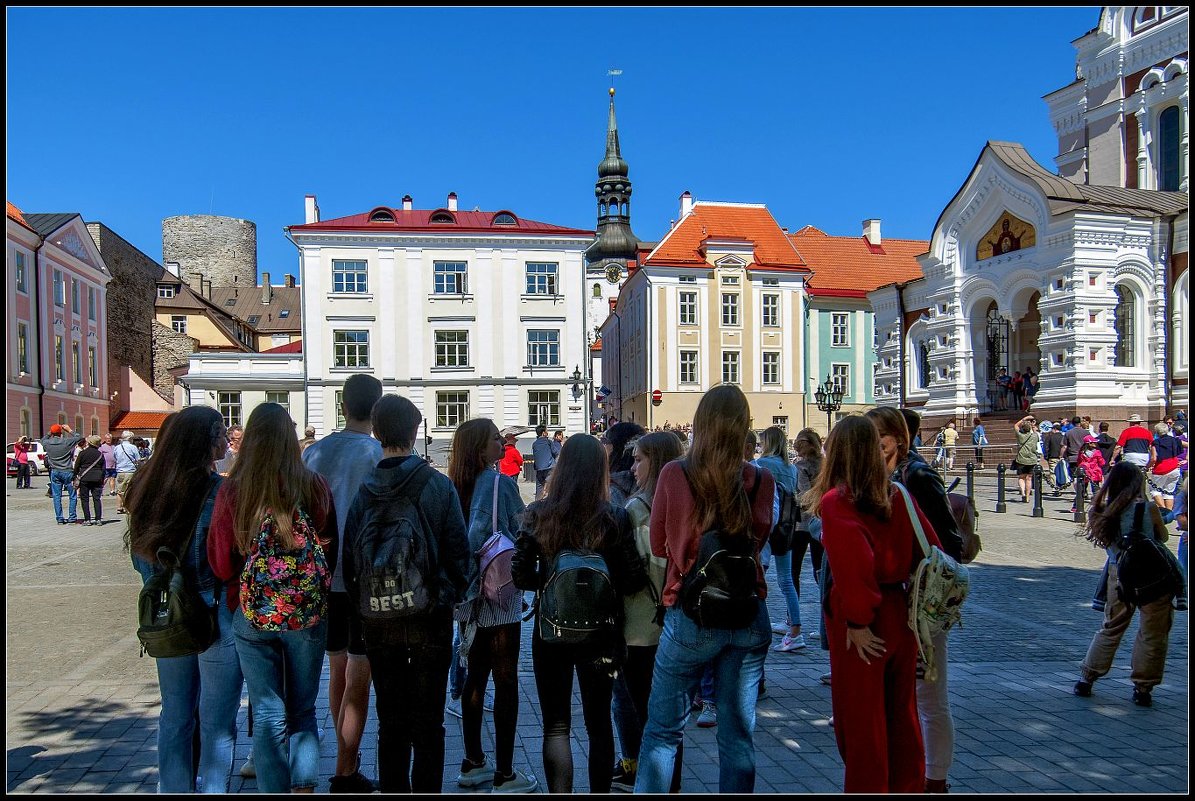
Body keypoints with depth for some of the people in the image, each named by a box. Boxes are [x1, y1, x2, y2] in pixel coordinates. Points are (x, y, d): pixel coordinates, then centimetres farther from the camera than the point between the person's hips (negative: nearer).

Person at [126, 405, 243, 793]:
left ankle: (172, 788, 30)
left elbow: (140, 556, 9)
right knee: (216, 720, 7)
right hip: (215, 615, -6)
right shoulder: (219, 492, -19)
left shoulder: (147, 488, 0)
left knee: (174, 714, 19)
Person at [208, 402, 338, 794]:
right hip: (308, 614, 0)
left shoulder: (231, 490, -8)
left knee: (268, 714, 11)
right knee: (302, 711, 16)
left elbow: (220, 563, -1)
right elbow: (331, 551, 1)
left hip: (252, 615, 0)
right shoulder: (314, 486, -9)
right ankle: (303, 786, 11)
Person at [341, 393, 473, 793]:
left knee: (390, 722, 15)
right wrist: (456, 595, 8)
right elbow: (458, 549, -9)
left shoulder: (363, 489, -6)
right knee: (428, 722, 9)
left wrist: (361, 603, 13)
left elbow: (348, 556, -2)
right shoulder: (438, 485, -11)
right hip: (430, 615, -2)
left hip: (378, 620, 2)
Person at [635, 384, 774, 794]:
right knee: (738, 736, 13)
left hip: (691, 615, -2)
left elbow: (658, 545, 1)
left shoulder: (674, 474, -10)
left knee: (662, 731, 9)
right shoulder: (761, 480, -4)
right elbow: (759, 539, 10)